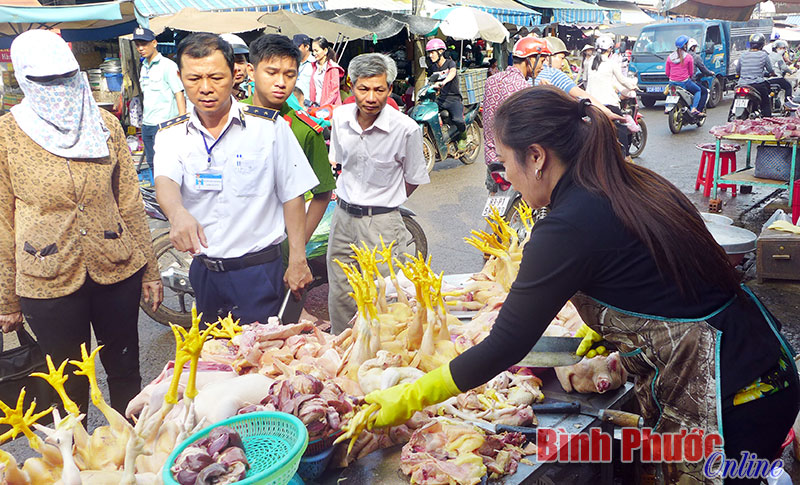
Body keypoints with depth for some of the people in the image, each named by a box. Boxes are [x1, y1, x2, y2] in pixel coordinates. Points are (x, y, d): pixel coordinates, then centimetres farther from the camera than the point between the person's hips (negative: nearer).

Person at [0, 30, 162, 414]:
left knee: (125, 370, 16)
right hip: (49, 281, -2)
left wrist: (149, 269, 6)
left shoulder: (105, 125, 0)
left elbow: (130, 202, 5)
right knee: (70, 384, 13)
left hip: (118, 270, 2)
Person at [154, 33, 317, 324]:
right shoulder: (171, 134, 1)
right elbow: (165, 181, -18)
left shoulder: (269, 126, -6)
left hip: (259, 270, -3)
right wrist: (178, 214, -42)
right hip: (204, 271, 3)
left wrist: (298, 260, -6)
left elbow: (292, 195, -4)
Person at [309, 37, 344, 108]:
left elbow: (334, 92, -10)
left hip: (329, 106, -5)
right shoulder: (314, 66, 14)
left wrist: (324, 106, -17)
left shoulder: (333, 68, -7)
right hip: (316, 105, 5)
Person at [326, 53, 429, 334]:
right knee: (339, 298, 15)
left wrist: (383, 203, 6)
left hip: (381, 223, -5)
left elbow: (414, 180, -1)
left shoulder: (406, 129, -16)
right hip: (342, 216, 5)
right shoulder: (340, 117, -1)